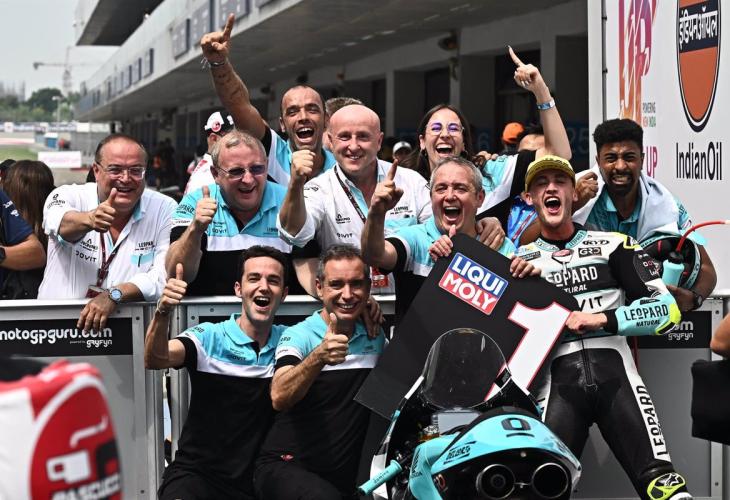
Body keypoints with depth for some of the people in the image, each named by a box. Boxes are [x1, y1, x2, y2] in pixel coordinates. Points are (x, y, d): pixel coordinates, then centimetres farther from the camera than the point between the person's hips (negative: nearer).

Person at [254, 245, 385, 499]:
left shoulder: (375, 337, 10)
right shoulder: (298, 335, -7)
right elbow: (279, 398, -26)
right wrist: (319, 356, -42)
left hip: (344, 478, 6)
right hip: (286, 468, -6)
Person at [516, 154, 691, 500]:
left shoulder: (613, 245, 14)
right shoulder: (517, 261, 20)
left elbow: (668, 310, 4)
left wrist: (602, 319, -6)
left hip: (615, 371, -1)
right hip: (559, 381, 1)